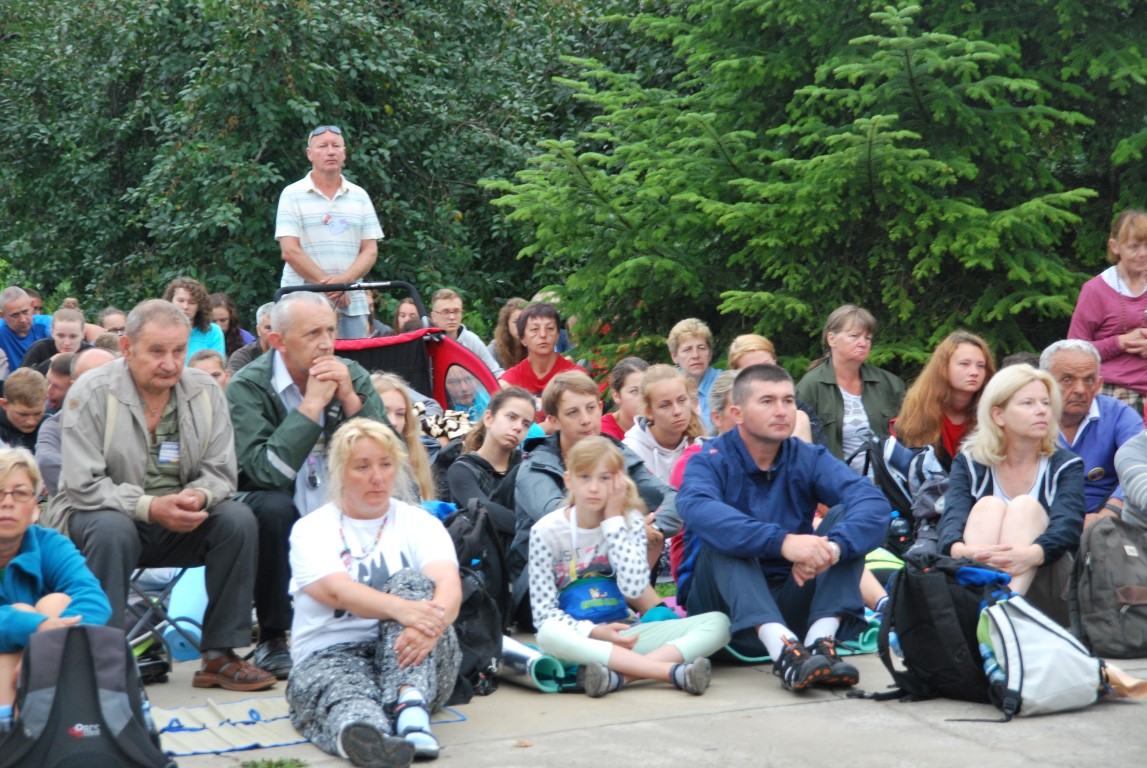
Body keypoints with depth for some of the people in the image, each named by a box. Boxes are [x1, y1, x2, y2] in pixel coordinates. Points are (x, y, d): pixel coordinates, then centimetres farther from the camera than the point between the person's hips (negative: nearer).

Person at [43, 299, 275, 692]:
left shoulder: (205, 392, 0)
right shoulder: (91, 393, -12)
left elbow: (221, 473, -1)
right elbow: (84, 486, -18)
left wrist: (198, 496, -25)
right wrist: (150, 507, -30)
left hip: (182, 526, 4)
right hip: (105, 516, -4)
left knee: (239, 520, -21)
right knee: (112, 530, -36)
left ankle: (219, 656, -15)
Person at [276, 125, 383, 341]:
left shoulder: (360, 196, 15)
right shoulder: (292, 195, 4)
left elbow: (370, 251, 9)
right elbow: (290, 251, -5)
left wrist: (345, 279, -10)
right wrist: (327, 284, -12)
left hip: (352, 303, 3)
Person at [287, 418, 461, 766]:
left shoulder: (420, 524, 8)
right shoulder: (311, 529, 4)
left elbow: (449, 586, -12)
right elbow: (336, 591, -16)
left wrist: (431, 625, -38)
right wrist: (401, 609, -37)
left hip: (409, 654, 2)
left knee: (411, 580, -26)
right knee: (348, 696, -37)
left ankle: (411, 706, -47)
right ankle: (363, 733, -75)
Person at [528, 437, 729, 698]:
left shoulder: (629, 520, 1)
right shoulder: (546, 531, -5)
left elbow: (634, 588, -14)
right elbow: (544, 613, -8)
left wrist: (613, 520, -12)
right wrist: (594, 632, -23)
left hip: (624, 632, 3)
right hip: (579, 639, -3)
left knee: (718, 622, -16)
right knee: (549, 635, -39)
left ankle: (618, 675, -36)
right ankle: (672, 671, -40)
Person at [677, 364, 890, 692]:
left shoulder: (810, 459, 1)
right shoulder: (711, 461, -8)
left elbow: (874, 503, -18)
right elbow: (698, 510, -34)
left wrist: (833, 546, -39)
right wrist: (782, 541, -47)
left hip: (789, 602, 3)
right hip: (725, 603, -3)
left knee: (843, 516, -13)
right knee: (721, 536, -28)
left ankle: (821, 641, -32)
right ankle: (783, 649, -47)